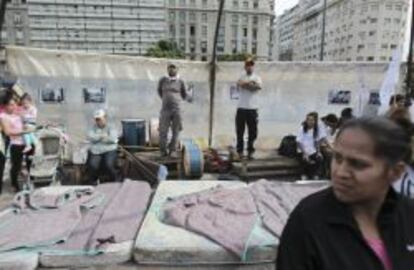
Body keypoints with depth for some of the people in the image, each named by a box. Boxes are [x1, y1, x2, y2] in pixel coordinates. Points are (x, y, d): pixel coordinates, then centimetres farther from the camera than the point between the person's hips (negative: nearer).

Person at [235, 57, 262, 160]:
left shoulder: (257, 78, 10)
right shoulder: (241, 77, 10)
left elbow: (259, 86, -12)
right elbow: (240, 84, -13)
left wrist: (245, 84, -8)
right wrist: (251, 83, -8)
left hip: (252, 108, 0)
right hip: (241, 108, 0)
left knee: (252, 132, 2)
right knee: (240, 131, 2)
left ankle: (250, 151, 10)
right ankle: (240, 151, 10)